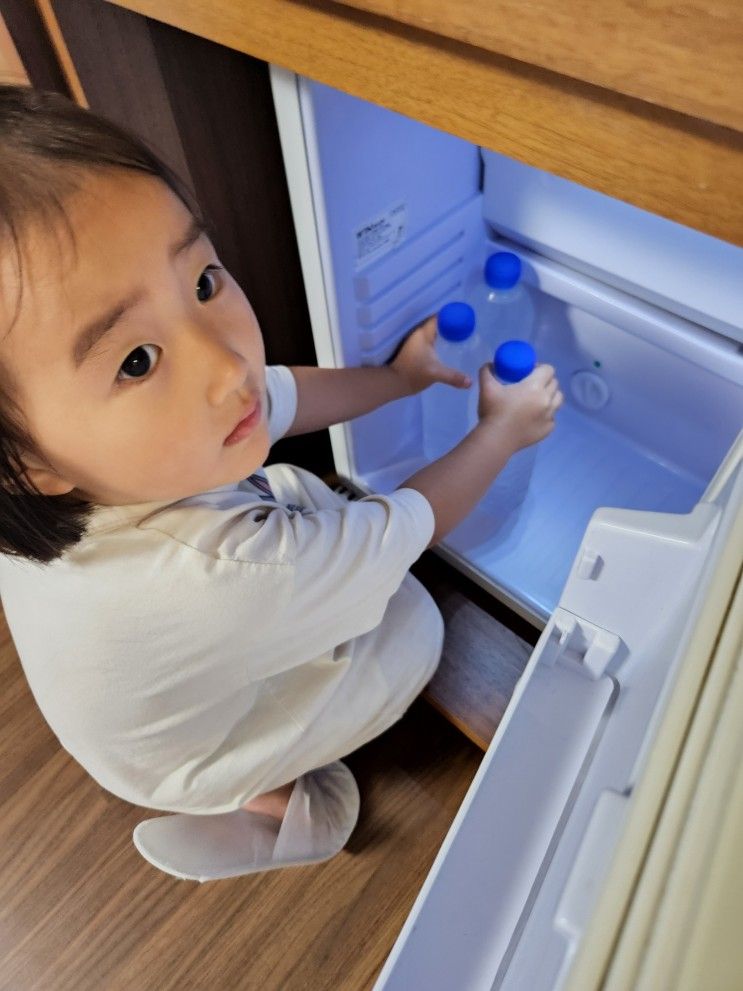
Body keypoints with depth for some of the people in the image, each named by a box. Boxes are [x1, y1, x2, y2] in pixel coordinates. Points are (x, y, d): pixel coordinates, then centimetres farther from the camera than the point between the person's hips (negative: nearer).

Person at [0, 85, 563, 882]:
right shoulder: (221, 574, -48)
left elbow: (282, 397, -11)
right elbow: (415, 525, -30)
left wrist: (397, 378, -2)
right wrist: (503, 428, -13)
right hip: (188, 755, -5)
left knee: (306, 486, 9)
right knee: (413, 624, -3)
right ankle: (263, 799, 8)